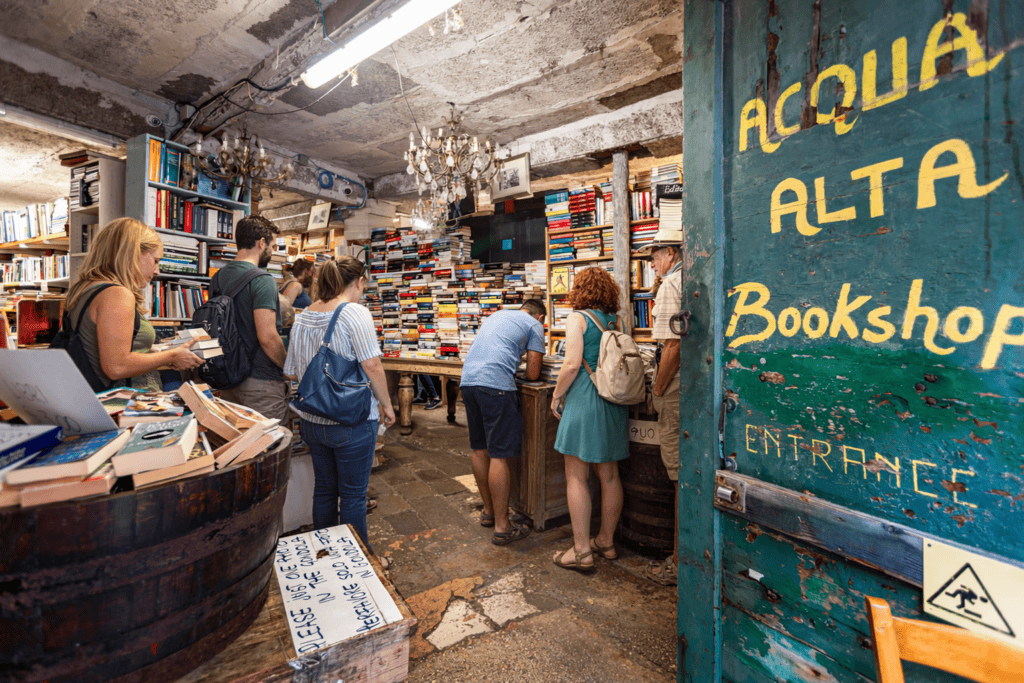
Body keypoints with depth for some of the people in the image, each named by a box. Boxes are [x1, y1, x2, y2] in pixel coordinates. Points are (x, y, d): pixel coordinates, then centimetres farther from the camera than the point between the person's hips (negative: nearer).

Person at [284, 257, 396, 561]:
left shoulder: (302, 317, 6)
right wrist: (386, 404, -9)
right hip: (351, 422, -7)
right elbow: (372, 366, -21)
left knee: (324, 490, 20)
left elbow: (292, 371, 12)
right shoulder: (355, 312, -15)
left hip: (312, 420, 7)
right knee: (353, 495, 8)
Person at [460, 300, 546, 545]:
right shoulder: (534, 325, 9)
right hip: (495, 384, -8)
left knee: (480, 449, 15)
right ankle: (502, 527, 5)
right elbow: (532, 374, 4)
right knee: (499, 455, -3)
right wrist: (523, 369, 26)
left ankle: (489, 511, 30)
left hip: (468, 379, 8)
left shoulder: (496, 315, 29)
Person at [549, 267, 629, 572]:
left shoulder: (577, 318, -8)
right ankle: (607, 541, 29)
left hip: (584, 401, -6)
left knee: (576, 477, 4)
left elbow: (572, 364, -16)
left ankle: (581, 551, 11)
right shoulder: (617, 320, 9)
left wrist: (556, 395, -4)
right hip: (614, 402, 7)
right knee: (609, 475, 15)